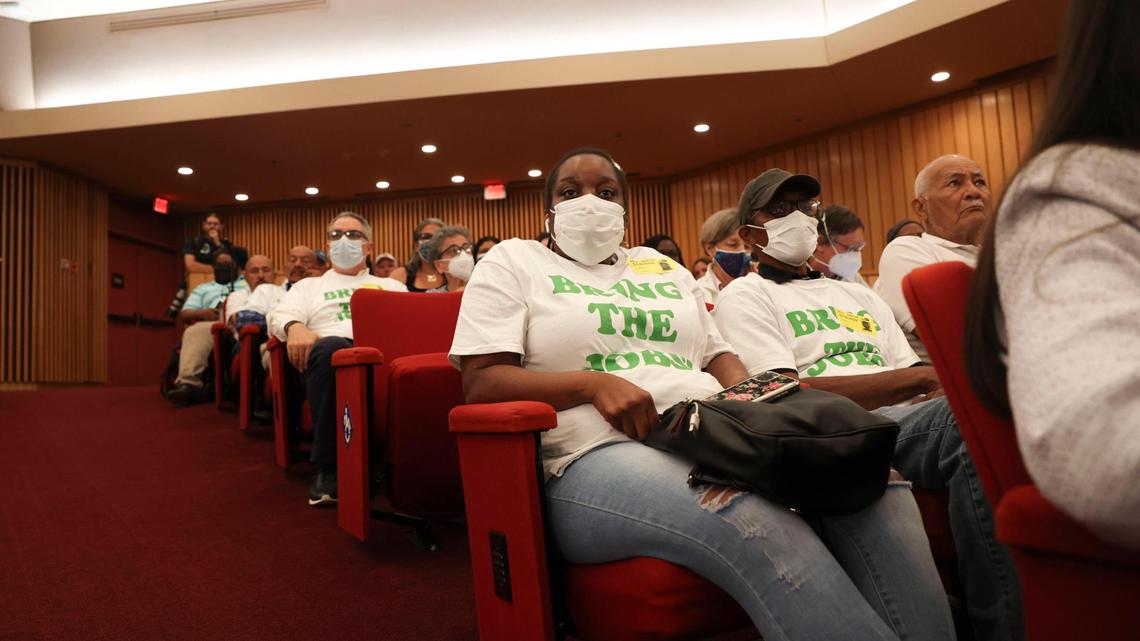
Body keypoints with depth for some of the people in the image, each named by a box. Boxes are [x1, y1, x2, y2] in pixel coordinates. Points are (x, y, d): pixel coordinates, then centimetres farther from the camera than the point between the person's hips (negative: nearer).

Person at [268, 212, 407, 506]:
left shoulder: (392, 285, 33)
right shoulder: (309, 286, 32)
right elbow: (280, 315, 13)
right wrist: (295, 326, -13)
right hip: (333, 349, 0)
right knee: (330, 346, -40)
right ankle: (327, 467, -31)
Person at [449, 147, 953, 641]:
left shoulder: (663, 267, 28)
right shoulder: (512, 260, 13)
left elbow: (718, 356, 24)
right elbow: (481, 382, 1)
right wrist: (594, 383, -15)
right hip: (600, 458, -5)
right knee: (764, 526, -35)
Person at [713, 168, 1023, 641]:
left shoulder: (857, 294, 30)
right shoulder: (745, 296, 8)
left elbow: (916, 381, 19)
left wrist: (941, 384, -8)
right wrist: (921, 377, -10)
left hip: (907, 418, 7)